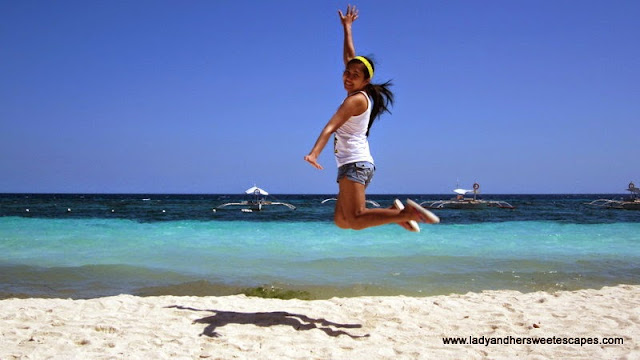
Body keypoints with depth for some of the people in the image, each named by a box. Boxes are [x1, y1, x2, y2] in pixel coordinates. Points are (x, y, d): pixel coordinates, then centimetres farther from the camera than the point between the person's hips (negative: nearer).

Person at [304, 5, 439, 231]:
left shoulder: (356, 99, -8)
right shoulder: (361, 94, 15)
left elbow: (331, 127, -22)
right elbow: (349, 57, 27)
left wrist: (314, 153, -31)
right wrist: (346, 27, 35)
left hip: (354, 164, -9)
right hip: (358, 164, 9)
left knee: (355, 221, -17)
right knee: (341, 221, 5)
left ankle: (407, 213, -15)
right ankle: (395, 212, 4)